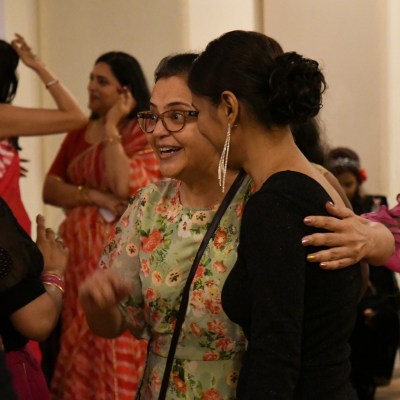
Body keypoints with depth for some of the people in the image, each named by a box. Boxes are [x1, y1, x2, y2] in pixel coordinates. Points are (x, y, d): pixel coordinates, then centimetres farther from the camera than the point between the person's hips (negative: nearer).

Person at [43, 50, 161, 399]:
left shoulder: (146, 135, -5)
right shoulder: (78, 134, 13)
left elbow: (124, 186, -20)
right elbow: (50, 189, 7)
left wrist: (111, 128, -12)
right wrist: (94, 196, -11)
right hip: (78, 250, 6)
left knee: (113, 344, -5)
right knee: (78, 340, 7)